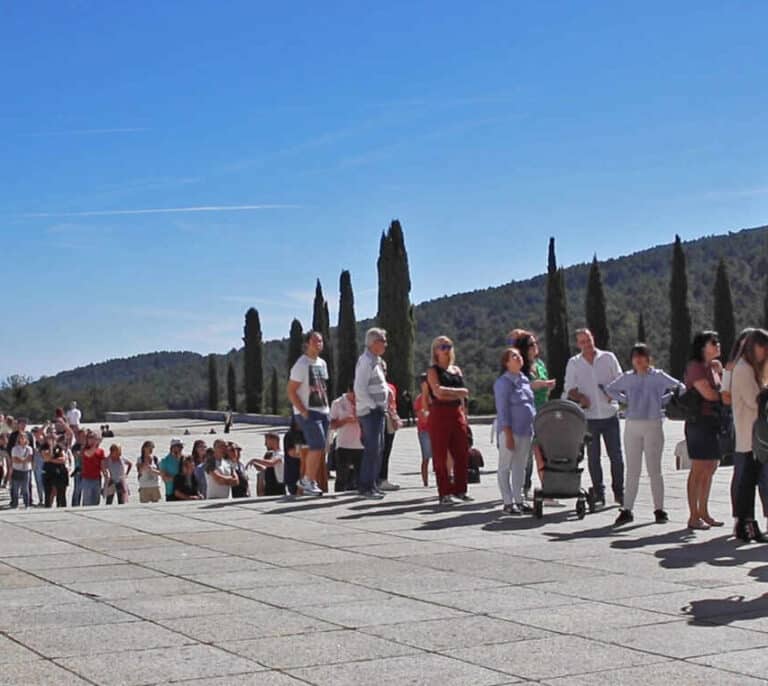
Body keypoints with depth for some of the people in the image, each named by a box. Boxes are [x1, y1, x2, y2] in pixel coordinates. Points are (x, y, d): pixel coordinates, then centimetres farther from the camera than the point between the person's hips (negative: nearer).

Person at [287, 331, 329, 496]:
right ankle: (309, 482, -3)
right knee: (317, 446, -15)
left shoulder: (322, 363, 15)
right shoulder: (301, 364, -9)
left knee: (319, 449, 8)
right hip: (308, 412, -8)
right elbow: (291, 391, -12)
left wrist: (327, 406, 11)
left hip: (323, 411, 8)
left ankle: (306, 481, 18)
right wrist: (303, 412, -17)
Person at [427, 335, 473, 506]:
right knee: (440, 456, -3)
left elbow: (463, 396, 14)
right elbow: (438, 392, -15)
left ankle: (460, 490, 15)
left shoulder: (456, 370, 17)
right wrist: (459, 392, -5)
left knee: (461, 453, 5)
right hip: (439, 415, -6)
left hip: (457, 414, 6)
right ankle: (444, 493, 1)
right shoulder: (433, 371, -1)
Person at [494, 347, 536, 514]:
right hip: (510, 431, -7)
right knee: (505, 467, 1)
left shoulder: (525, 380, 13)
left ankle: (519, 500, 20)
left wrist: (535, 428, 15)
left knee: (520, 466, 13)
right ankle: (508, 503, 4)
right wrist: (508, 435, -18)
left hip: (526, 430, 7)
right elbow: (503, 410, -14)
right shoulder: (503, 382, -10)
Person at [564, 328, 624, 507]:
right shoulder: (573, 363, 5)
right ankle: (598, 493, 12)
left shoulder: (608, 357, 5)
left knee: (616, 455, 2)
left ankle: (619, 492, 13)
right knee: (593, 457, 4)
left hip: (610, 414, 0)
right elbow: (569, 389, 4)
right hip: (588, 416, 0)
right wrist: (580, 397, -17)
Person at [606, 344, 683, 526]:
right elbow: (610, 389, 21)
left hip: (652, 425, -3)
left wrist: (663, 400, -3)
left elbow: (680, 387, 0)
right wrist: (625, 400, 8)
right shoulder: (627, 378, 8)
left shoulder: (658, 376, 0)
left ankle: (659, 509, 9)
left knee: (654, 469, 2)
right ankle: (627, 510, 6)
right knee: (632, 470, 5)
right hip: (632, 426, 3)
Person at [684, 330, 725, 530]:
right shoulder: (695, 366, -10)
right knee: (698, 470, -6)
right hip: (700, 422, -8)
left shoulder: (715, 366, 16)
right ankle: (693, 517, -2)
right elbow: (708, 393, -17)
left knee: (710, 469, 11)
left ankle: (703, 512, 20)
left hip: (714, 422, 8)